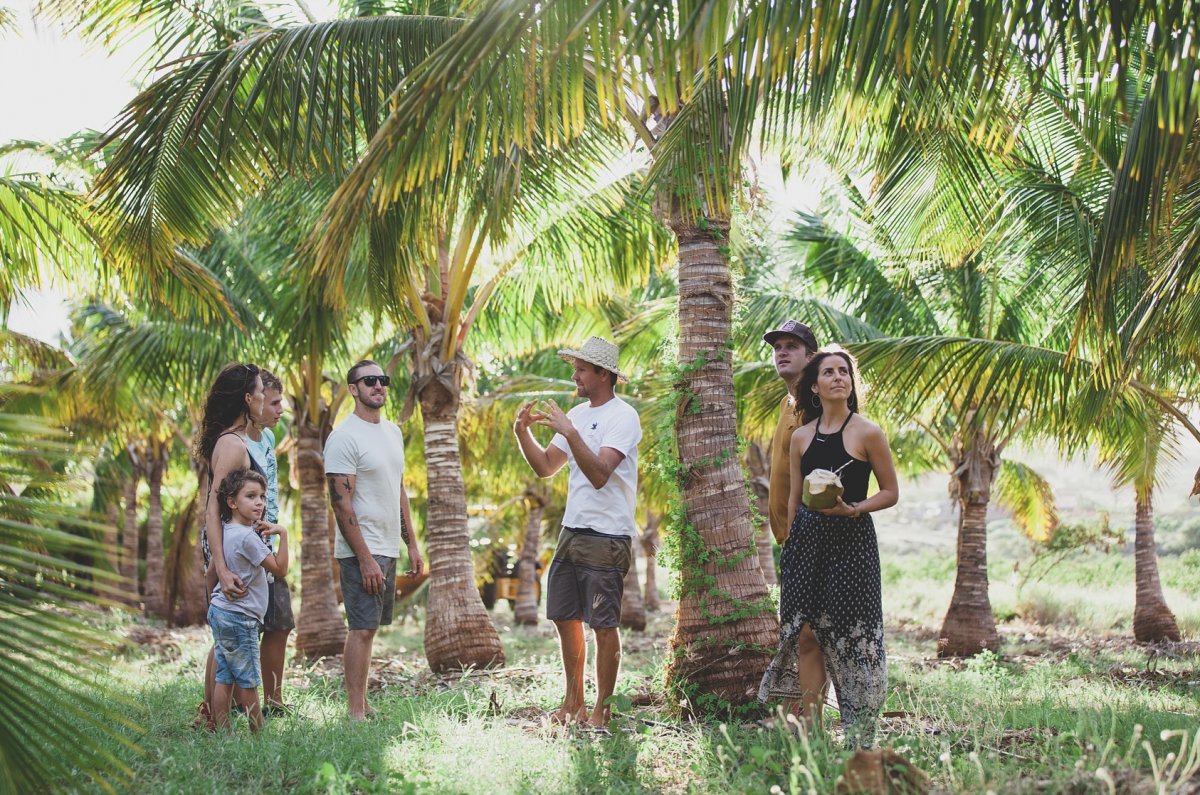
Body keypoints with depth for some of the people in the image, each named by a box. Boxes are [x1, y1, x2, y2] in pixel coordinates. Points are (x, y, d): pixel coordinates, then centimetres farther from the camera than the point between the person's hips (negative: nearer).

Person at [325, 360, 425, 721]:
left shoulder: (392, 431, 14)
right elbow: (341, 503, -17)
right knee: (363, 629, -8)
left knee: (369, 627, 12)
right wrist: (365, 558, -21)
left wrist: (412, 545, 15)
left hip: (388, 548, 8)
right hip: (361, 551, -8)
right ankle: (356, 713, -5)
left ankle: (361, 703, 18)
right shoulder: (344, 437, -13)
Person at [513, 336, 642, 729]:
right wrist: (522, 433, 2)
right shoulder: (577, 414, 14)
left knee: (603, 625, -1)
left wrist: (570, 433, -29)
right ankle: (573, 702, 25)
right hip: (571, 531, 8)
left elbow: (599, 475, -24)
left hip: (607, 537, -8)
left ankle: (601, 711, 8)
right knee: (565, 618, 12)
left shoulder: (622, 417, -11)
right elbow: (546, 467, 15)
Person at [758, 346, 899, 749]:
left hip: (851, 539, -4)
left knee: (852, 636, -3)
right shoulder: (801, 437, 9)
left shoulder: (867, 433, -3)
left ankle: (860, 739, 5)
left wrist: (853, 509, -16)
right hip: (806, 539, 4)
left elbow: (890, 492, 0)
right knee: (806, 634, 0)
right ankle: (809, 730, 7)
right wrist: (786, 547, 12)